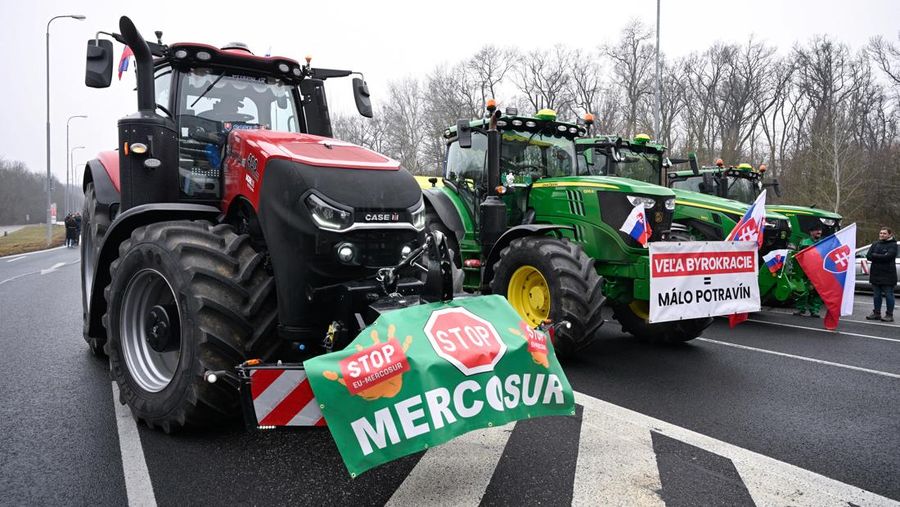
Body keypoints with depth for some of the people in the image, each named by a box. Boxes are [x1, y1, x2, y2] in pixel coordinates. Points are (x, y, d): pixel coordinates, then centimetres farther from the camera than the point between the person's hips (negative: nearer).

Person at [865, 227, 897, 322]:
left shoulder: (893, 245, -3)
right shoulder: (875, 244, 13)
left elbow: (888, 257, -19)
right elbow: (868, 256, 2)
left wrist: (874, 256, -8)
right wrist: (881, 257, -11)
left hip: (888, 275, -5)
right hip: (875, 274, 6)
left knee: (888, 295, -1)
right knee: (876, 295, 11)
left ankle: (889, 315, 5)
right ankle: (877, 313, 19)